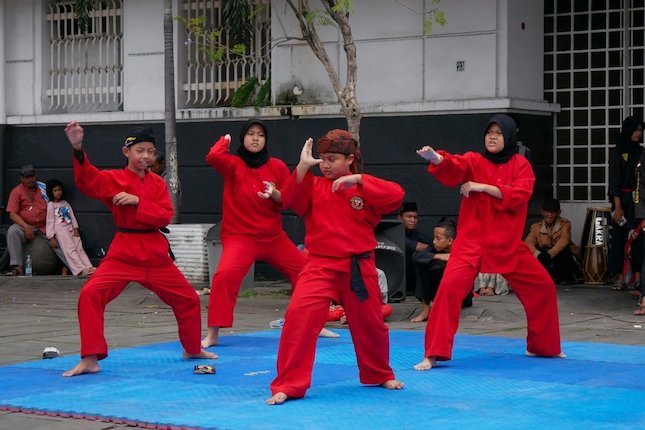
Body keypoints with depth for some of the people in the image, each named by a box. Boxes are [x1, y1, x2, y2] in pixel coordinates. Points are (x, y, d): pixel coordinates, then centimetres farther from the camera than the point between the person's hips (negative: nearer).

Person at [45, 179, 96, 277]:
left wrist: (75, 228, 2)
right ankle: (81, 270, -33)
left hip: (70, 229, 6)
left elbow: (72, 216, 17)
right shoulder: (50, 205, 5)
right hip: (60, 230, -6)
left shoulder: (65, 203, 21)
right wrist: (51, 237, -7)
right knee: (70, 249, -19)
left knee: (80, 248, -8)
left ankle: (89, 268, -20)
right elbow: (50, 221, 0)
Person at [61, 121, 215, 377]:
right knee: (91, 294, -23)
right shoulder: (115, 180, -5)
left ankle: (192, 349, 38)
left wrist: (137, 201, -20)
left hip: (155, 254, 4)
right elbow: (88, 180, -26)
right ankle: (90, 359, -15)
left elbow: (165, 216, -6)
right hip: (123, 252, -4)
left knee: (188, 299, 12)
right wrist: (78, 149, -43)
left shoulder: (158, 183, 6)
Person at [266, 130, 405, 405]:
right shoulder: (314, 186, 5)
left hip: (358, 269, 0)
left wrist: (358, 180, -21)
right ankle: (287, 385, -11)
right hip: (320, 266, 0)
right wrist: (303, 167, -23)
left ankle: (380, 376, 44)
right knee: (299, 318, -20)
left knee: (369, 325, 16)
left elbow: (396, 196, -16)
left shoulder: (365, 188, 1)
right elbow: (292, 200, -12)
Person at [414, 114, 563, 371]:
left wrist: (484, 187, -19)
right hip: (472, 241, -3)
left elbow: (520, 195, -12)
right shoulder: (474, 161, -1)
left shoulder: (521, 165, 5)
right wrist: (434, 157, -44)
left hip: (508, 244, 3)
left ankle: (542, 346, 31)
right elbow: (453, 166, -22)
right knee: (450, 287, -21)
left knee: (543, 287, 8)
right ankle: (433, 354, -14)